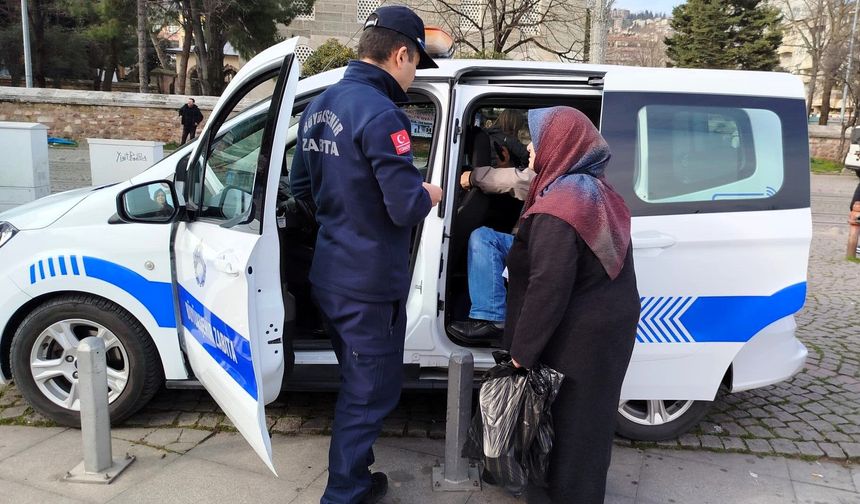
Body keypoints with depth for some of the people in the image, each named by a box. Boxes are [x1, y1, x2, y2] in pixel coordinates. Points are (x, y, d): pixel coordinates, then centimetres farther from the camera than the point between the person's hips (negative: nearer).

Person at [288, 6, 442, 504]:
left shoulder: (319, 106, 7)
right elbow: (407, 208, -25)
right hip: (370, 284, -9)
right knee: (371, 393, 8)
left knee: (357, 382, 25)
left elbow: (301, 188, 16)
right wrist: (428, 195, -4)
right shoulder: (380, 114, -22)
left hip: (329, 276, 9)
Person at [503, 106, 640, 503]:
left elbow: (548, 288, -25)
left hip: (577, 337, -10)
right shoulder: (597, 192, 8)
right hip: (609, 325, 10)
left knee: (563, 424, 6)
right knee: (587, 420, 22)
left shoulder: (559, 206, -23)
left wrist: (523, 349, -18)